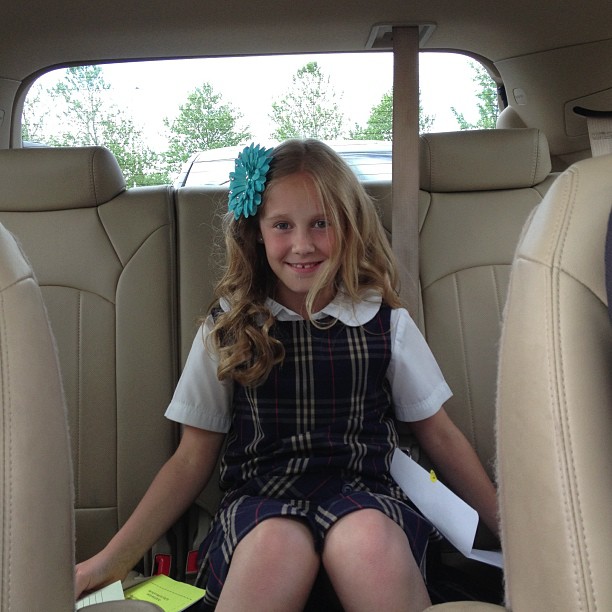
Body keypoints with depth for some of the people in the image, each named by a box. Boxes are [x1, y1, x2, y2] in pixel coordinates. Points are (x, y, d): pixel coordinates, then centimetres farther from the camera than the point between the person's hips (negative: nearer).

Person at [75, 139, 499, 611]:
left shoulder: (385, 321, 7)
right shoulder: (228, 328, 8)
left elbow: (439, 435, 16)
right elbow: (192, 459, 11)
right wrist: (112, 559, 6)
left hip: (362, 492, 0)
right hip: (260, 501, 0)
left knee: (368, 537, -35)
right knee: (278, 544, -35)